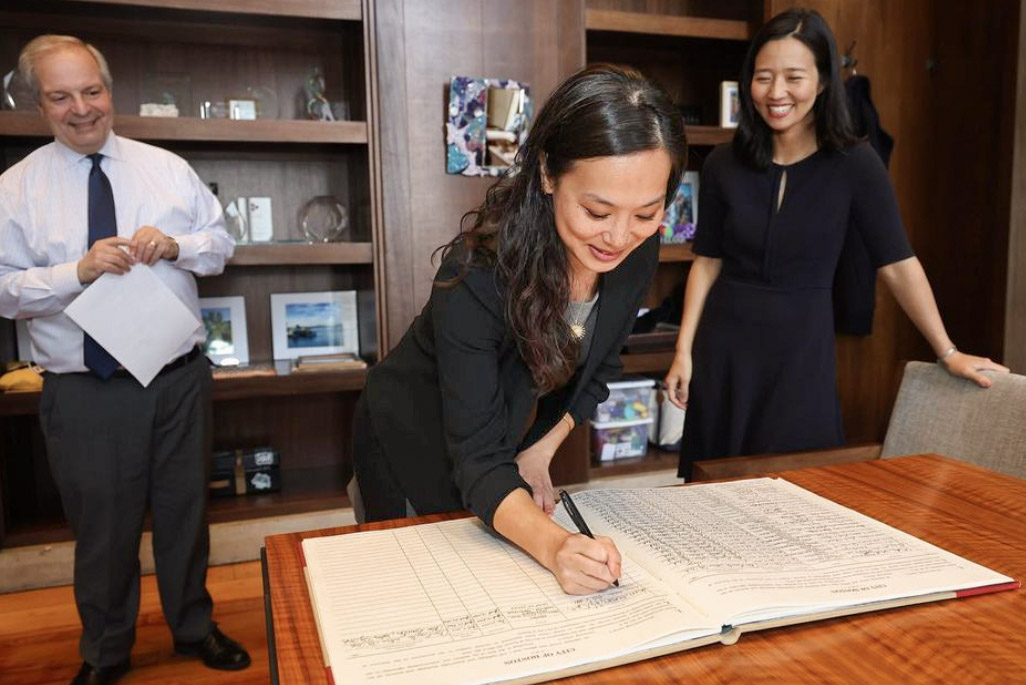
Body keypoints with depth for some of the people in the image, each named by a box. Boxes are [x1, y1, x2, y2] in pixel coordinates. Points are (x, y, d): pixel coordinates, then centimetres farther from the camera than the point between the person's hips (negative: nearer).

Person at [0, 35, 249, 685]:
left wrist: (175, 245, -15)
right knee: (103, 525, 12)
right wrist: (78, 270, -21)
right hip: (84, 389, -1)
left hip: (179, 377, 2)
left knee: (186, 510, 15)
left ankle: (194, 627, 39)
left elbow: (222, 243, 5)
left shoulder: (169, 168, 5)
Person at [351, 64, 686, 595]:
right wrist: (554, 547, -51)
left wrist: (540, 452, -11)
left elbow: (596, 371, -2)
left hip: (504, 432, 5)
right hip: (410, 443, -5)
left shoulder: (637, 251, -19)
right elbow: (478, 460, -36)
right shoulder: (478, 276, -37)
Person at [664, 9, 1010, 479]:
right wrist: (684, 350, -2)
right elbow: (707, 262, 3)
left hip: (802, 347, -1)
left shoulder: (854, 164, -8)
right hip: (725, 344, 2)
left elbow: (897, 264, -3)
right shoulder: (724, 164, -2)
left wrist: (947, 352, -2)